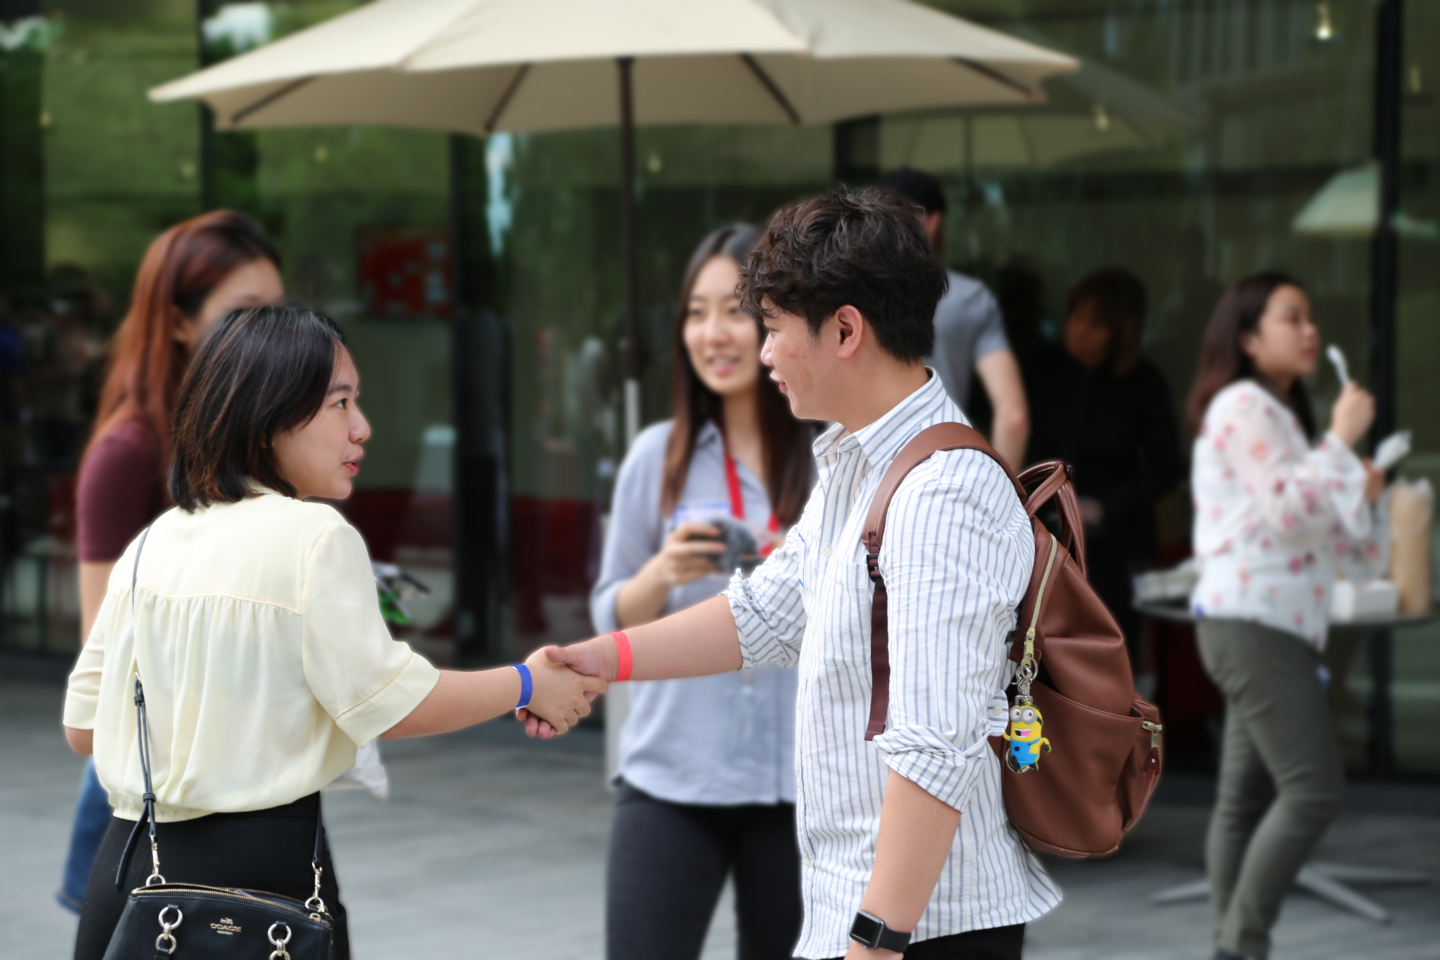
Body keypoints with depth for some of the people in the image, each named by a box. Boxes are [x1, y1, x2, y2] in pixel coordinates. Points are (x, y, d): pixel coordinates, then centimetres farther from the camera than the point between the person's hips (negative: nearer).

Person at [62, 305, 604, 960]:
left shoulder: (152, 544, 9)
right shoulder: (315, 537, -10)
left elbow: (83, 724, 11)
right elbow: (389, 702, -10)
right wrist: (527, 685, 3)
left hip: (131, 858, 7)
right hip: (260, 864, -6)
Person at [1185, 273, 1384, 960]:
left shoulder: (1275, 411, 23)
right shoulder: (1243, 406, -9)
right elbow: (1286, 510, -19)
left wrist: (1355, 494, 11)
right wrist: (1341, 439, -13)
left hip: (1271, 625, 11)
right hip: (1251, 622, -11)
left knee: (1248, 798, 7)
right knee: (1314, 790, -16)